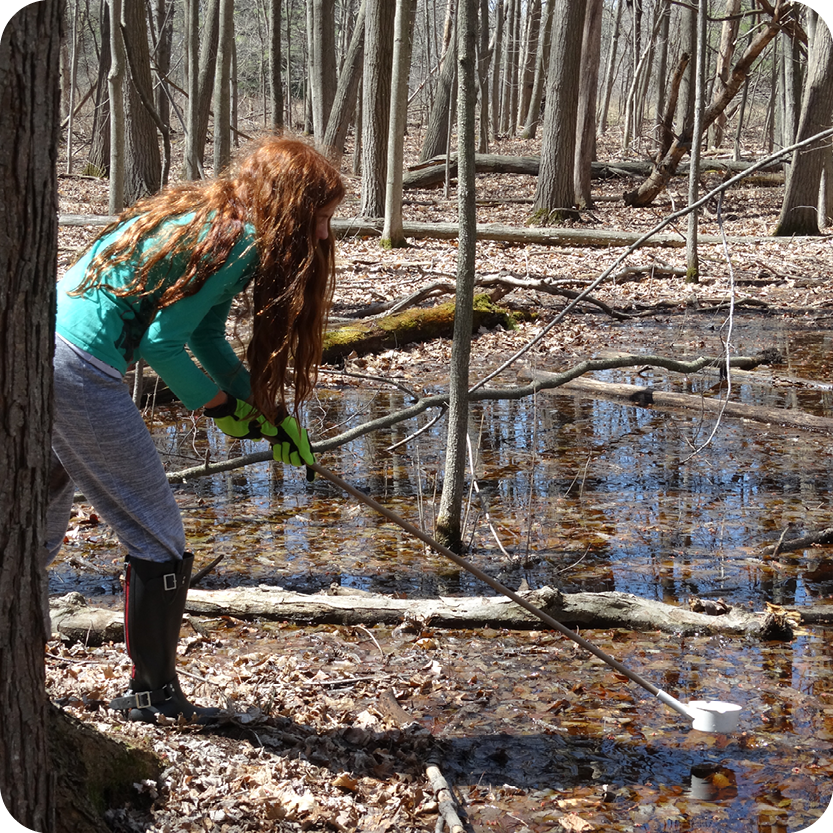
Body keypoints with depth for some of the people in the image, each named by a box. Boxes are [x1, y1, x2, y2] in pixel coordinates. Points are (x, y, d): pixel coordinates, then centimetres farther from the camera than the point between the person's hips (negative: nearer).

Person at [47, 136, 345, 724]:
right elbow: (162, 342, -15)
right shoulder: (240, 239, -13)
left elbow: (206, 337, 18)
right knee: (158, 538, 3)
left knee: (43, 524, 22)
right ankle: (153, 693, 16)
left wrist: (270, 413, 15)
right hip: (80, 371, -10)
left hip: (37, 341, 10)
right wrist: (222, 407, -1)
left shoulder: (205, 215, 16)